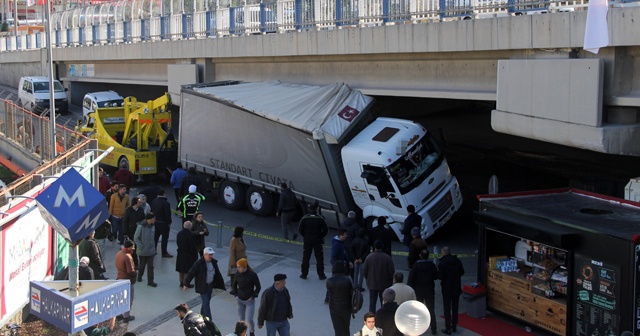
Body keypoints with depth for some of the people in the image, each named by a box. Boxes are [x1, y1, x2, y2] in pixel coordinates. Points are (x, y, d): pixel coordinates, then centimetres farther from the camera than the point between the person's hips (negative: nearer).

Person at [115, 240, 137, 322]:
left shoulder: (118, 254, 1)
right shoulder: (128, 257, -26)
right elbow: (130, 271, -26)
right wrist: (136, 273, -9)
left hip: (119, 278, 9)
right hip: (127, 280, -9)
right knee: (128, 298, 4)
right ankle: (126, 316, 11)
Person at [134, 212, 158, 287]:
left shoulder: (152, 225, -1)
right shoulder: (141, 226, -18)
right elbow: (136, 238, -14)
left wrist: (153, 246, 7)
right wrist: (141, 247, -14)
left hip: (151, 250, 4)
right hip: (143, 251, -4)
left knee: (150, 266, 3)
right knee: (142, 265, 14)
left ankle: (150, 281, 8)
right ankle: (139, 276, 39)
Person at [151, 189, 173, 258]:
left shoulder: (153, 201, 3)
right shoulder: (166, 203, -20)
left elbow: (152, 211, 11)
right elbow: (168, 214, -18)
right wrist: (169, 222, -8)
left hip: (156, 222, 7)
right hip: (164, 223, -7)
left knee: (156, 236, 20)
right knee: (165, 237, 1)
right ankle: (164, 252, 3)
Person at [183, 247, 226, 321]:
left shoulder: (213, 262, 1)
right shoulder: (199, 263, -19)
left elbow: (217, 274, 12)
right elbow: (191, 273, -15)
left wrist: (220, 284, 15)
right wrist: (186, 284, -14)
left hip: (210, 285, 7)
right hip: (202, 286, -7)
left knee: (206, 301, 18)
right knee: (206, 303, -7)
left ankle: (202, 315, 36)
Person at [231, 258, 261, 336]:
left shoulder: (252, 274, -15)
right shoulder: (238, 274, -5)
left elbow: (258, 287, -6)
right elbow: (234, 285, 12)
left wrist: (253, 296, -9)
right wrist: (235, 295, 3)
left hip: (249, 300, -3)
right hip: (240, 300, 3)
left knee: (249, 319, -5)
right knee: (242, 319, 8)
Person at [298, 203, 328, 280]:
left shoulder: (304, 218, -7)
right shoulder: (320, 219, -10)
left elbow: (300, 230, -4)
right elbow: (325, 230, -8)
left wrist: (305, 236, 11)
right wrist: (320, 236, 8)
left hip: (307, 240, 1)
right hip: (317, 241, -1)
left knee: (305, 258, 11)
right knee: (319, 258, 8)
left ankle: (304, 274, 16)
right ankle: (321, 275, 10)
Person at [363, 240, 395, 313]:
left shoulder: (369, 257, -8)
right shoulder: (387, 258, -12)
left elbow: (364, 271, -2)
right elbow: (391, 272, -11)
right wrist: (390, 280, 8)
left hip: (372, 284, 1)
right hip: (384, 285, -1)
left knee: (372, 302, 9)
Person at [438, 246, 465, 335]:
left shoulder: (442, 263, -17)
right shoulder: (457, 261, -1)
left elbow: (440, 276, -20)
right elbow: (462, 272, 7)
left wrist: (437, 273, 1)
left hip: (447, 289, -5)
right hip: (457, 288, 5)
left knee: (447, 309, 2)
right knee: (455, 308, 16)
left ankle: (448, 328, 4)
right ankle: (454, 326, 24)